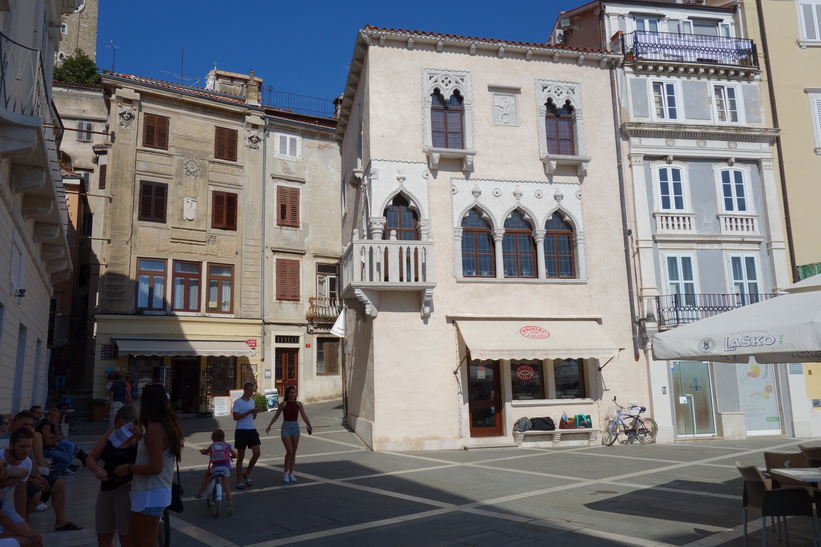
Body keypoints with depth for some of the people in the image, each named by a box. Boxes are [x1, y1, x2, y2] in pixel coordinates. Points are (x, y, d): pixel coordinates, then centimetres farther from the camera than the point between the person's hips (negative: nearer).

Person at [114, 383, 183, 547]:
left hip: (150, 496, -9)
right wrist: (142, 438, 13)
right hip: (156, 492, 9)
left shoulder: (154, 428, -20)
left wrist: (129, 468, -12)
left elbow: (156, 467, -25)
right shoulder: (168, 426, 8)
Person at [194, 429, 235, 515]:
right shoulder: (227, 445, 17)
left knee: (207, 473, 32)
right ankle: (230, 503, -9)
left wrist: (203, 451, 56)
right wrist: (230, 456, 39)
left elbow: (204, 452, 33)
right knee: (226, 486, 7)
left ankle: (201, 492, 29)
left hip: (215, 467, 0)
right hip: (225, 467, 0)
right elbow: (235, 455, 18)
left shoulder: (212, 445, 17)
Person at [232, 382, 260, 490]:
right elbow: (235, 417, -15)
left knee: (257, 453, -4)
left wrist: (255, 411, -2)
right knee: (240, 457, 3)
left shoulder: (252, 401, 13)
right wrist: (249, 412, -19)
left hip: (252, 430, 5)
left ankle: (247, 474, 16)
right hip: (241, 431, -5)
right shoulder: (238, 402, -7)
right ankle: (239, 480, 14)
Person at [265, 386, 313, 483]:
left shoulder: (298, 404, 2)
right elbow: (276, 416, 2)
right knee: (289, 451, -12)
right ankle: (285, 472, 6)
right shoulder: (283, 404, -4)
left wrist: (310, 427, -9)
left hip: (295, 427, 3)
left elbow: (304, 417, 1)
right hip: (286, 427, -3)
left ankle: (291, 473, 16)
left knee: (294, 452, 6)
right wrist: (269, 426, -8)